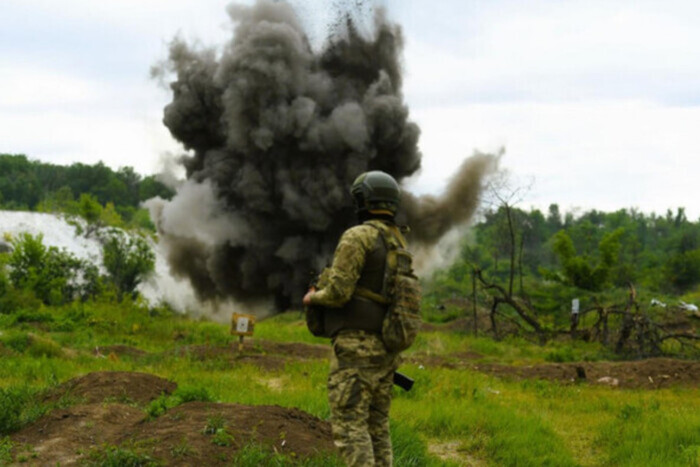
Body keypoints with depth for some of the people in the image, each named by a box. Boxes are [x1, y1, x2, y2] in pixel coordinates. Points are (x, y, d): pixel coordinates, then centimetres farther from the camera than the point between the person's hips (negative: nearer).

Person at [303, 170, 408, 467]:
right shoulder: (398, 244, 15)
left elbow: (338, 292, -18)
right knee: (376, 427, 12)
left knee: (349, 427, -9)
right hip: (384, 351, 8)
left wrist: (313, 297, 3)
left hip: (357, 348, -8)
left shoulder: (357, 237, -12)